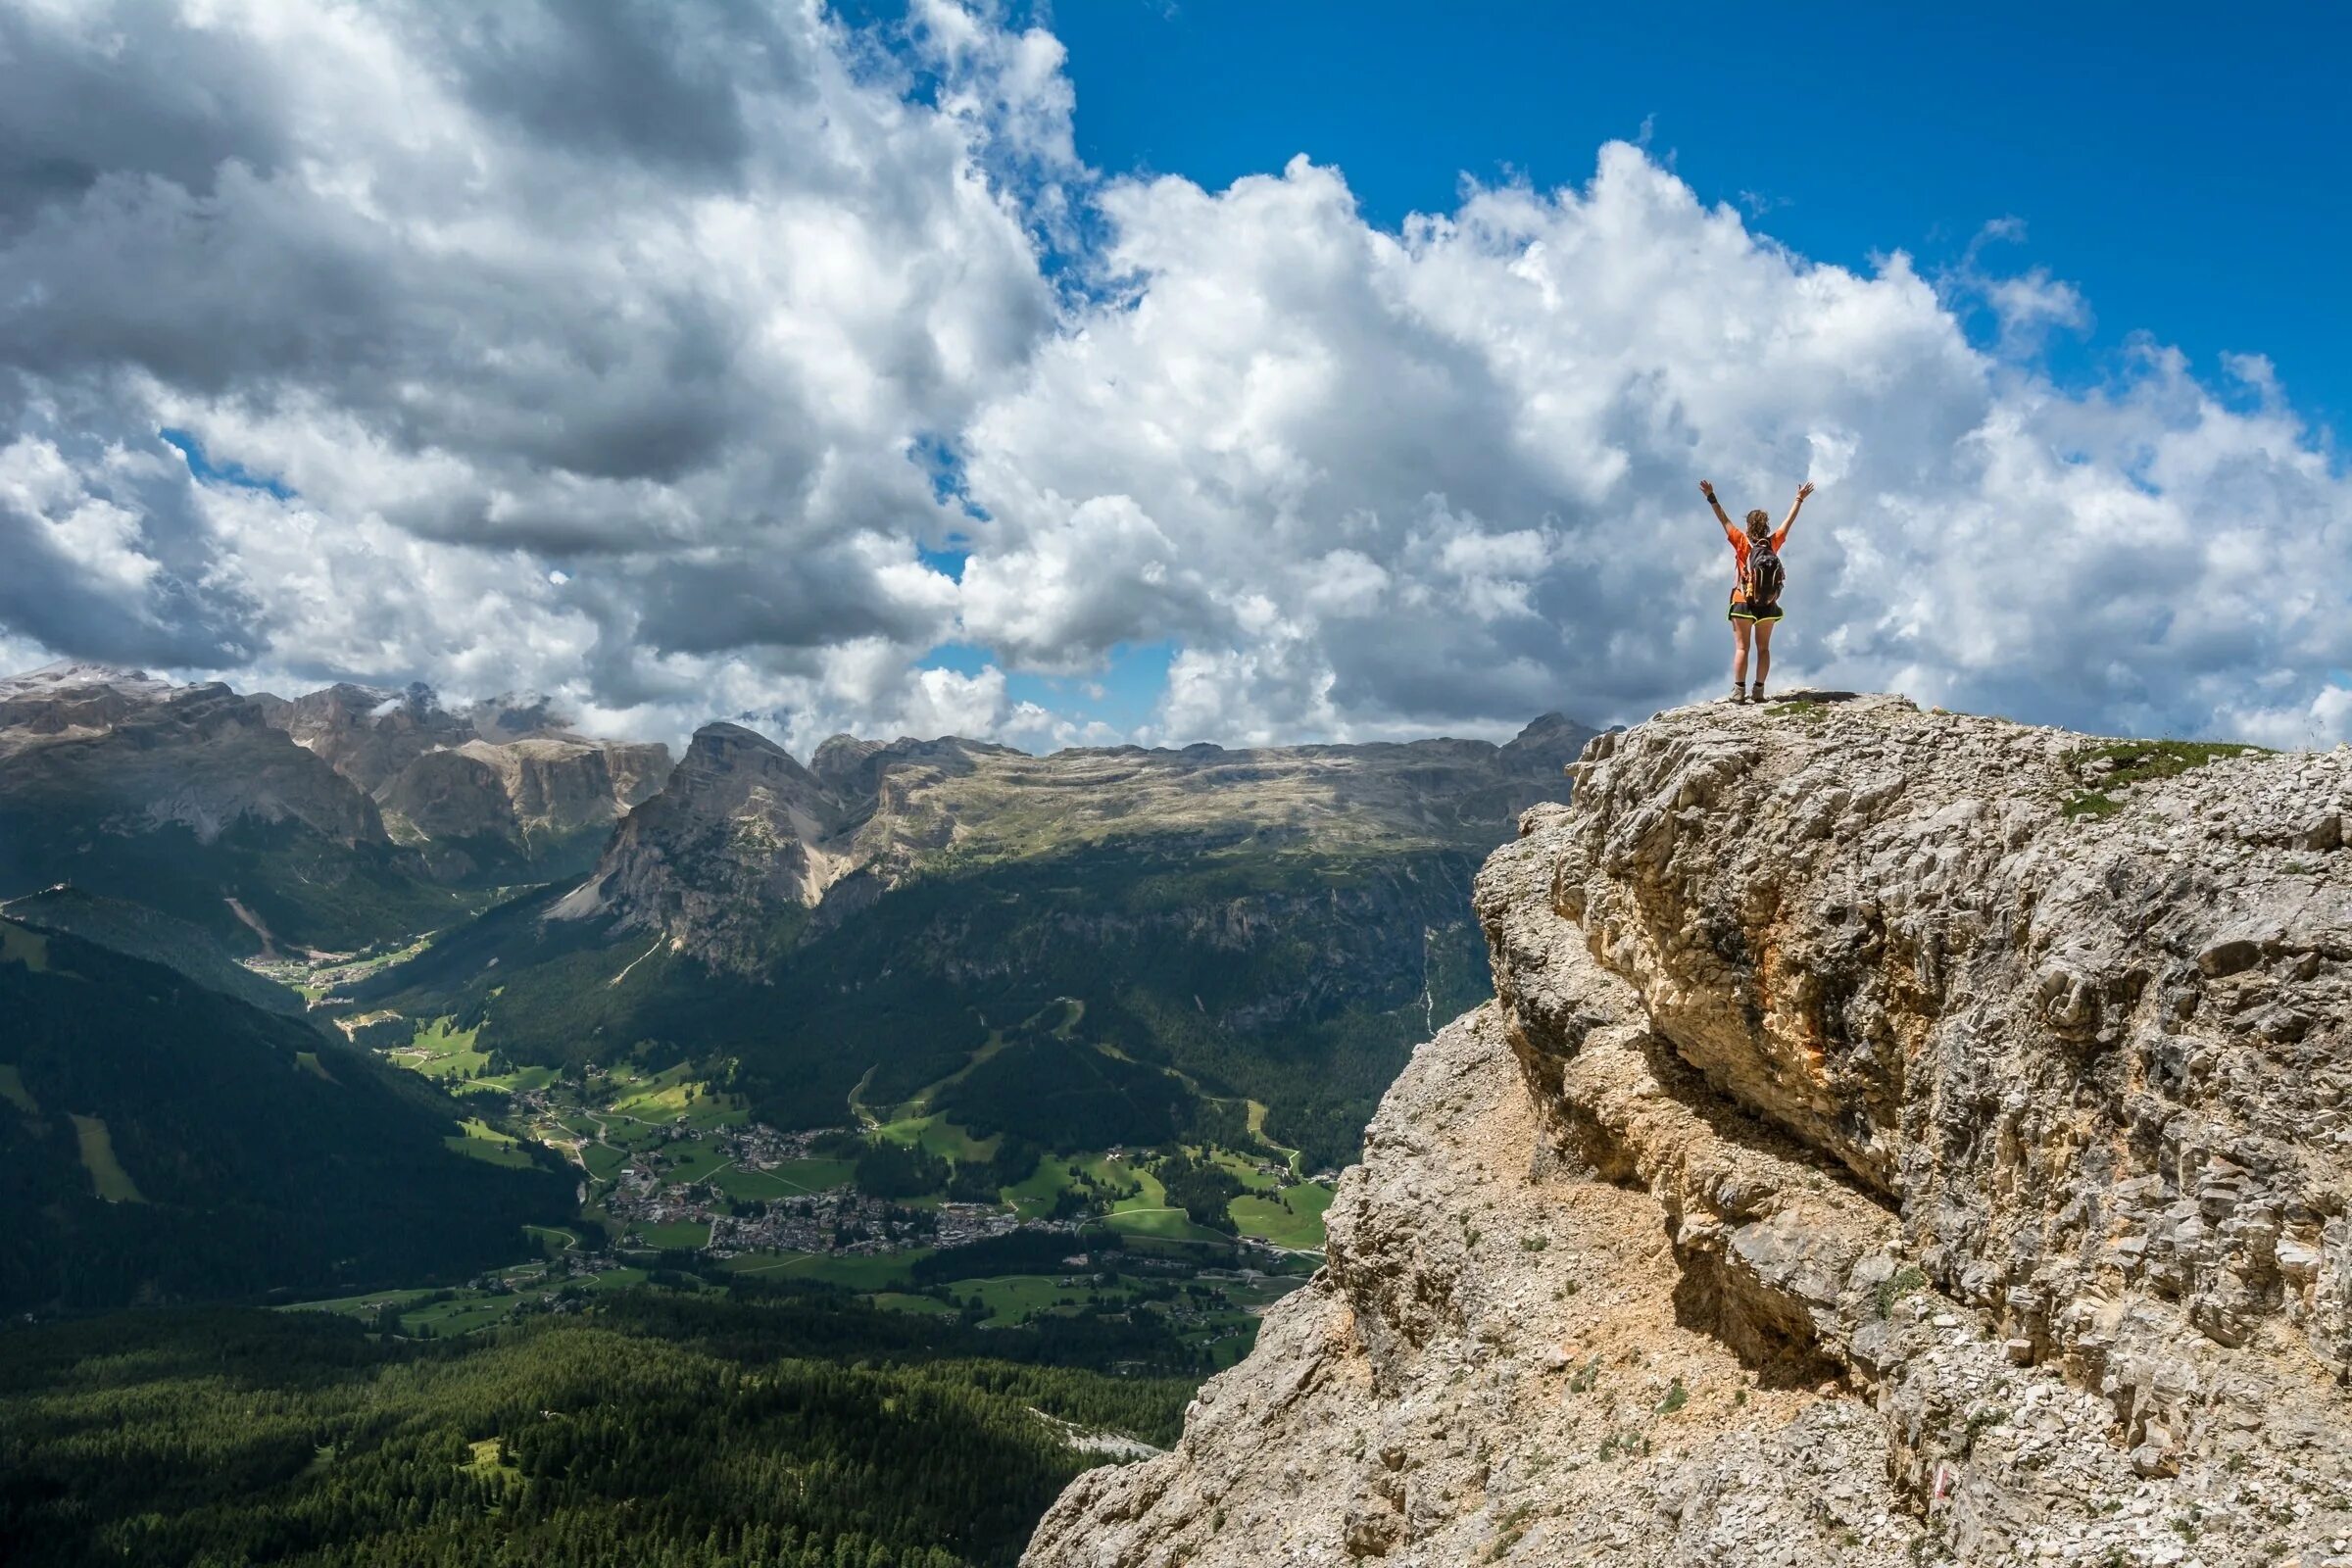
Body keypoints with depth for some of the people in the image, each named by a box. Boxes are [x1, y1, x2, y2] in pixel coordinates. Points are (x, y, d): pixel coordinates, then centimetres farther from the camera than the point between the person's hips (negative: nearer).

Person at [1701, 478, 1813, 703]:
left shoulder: (1743, 543, -11)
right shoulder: (1773, 543, -3)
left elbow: (1724, 520, -12)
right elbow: (1789, 521, 9)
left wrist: (1711, 498, -10)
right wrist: (1800, 499, 22)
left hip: (1743, 603, -3)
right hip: (1768, 606, 3)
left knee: (1741, 648, -1)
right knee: (1763, 648, 8)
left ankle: (1739, 691, -8)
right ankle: (1758, 691, 4)